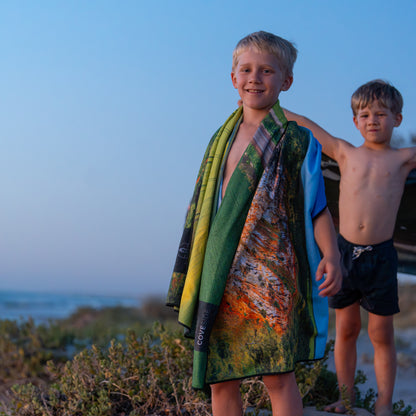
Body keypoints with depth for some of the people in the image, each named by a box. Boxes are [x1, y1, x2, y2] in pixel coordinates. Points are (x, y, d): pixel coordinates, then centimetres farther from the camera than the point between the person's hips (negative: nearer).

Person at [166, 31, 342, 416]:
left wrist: (331, 255, -19)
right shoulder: (223, 140, 16)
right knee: (220, 380, 6)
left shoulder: (297, 141, 1)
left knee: (277, 376, -5)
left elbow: (318, 207, -1)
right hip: (222, 280, 5)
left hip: (270, 274, -5)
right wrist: (194, 279, 22)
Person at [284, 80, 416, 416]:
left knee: (381, 334, 6)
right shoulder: (346, 153, 7)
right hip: (345, 250, 2)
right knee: (346, 329, 11)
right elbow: (305, 125, 11)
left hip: (381, 255, -1)